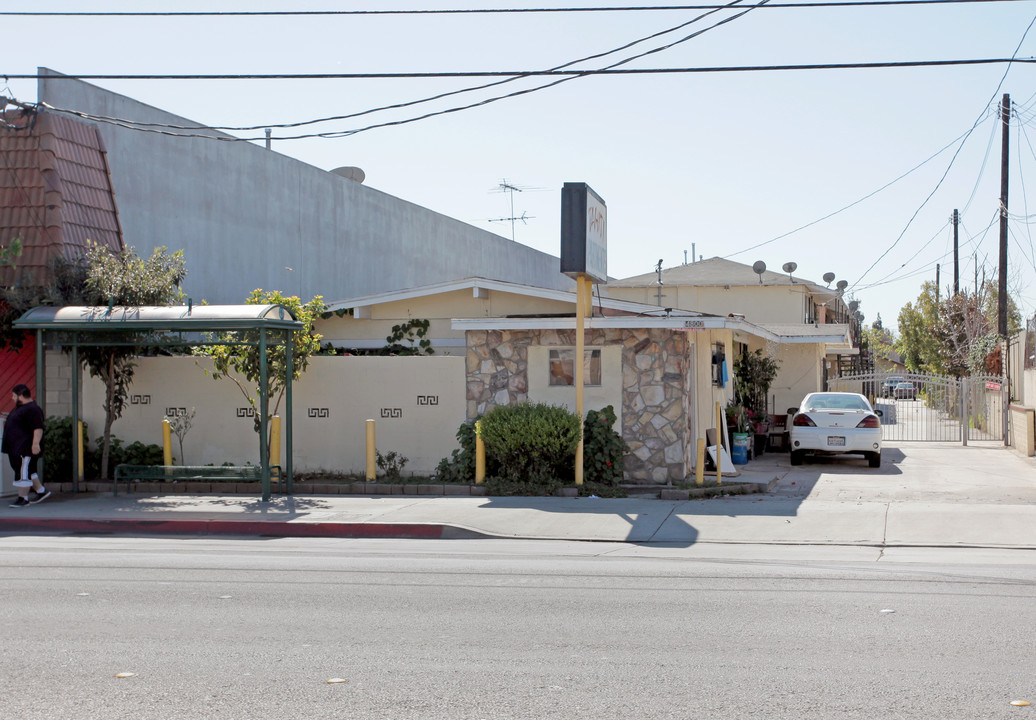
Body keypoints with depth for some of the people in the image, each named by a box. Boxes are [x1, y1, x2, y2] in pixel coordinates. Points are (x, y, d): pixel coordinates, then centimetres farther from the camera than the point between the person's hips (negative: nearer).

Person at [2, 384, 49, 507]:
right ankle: (42, 491, 23)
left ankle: (23, 498, -1)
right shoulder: (20, 408, 16)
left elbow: (38, 428, -26)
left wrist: (36, 443, -32)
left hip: (26, 448, -11)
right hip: (16, 448, 11)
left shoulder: (32, 409, -19)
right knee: (29, 471, 15)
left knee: (23, 472, -6)